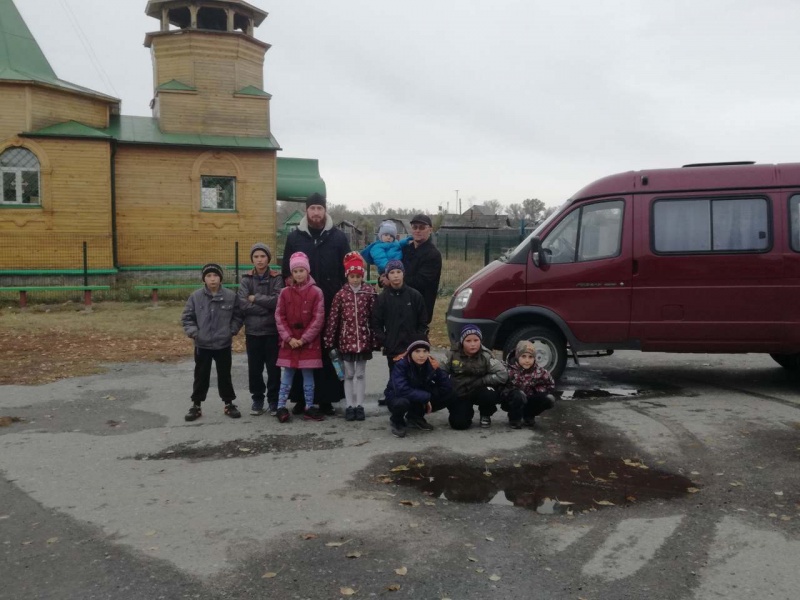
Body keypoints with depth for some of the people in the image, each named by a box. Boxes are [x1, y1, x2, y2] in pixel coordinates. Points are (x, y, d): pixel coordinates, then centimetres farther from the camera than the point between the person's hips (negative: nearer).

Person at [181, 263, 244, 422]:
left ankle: (229, 404, 25)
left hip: (223, 344, 0)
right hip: (202, 345, 0)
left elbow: (238, 316, 3)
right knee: (201, 376, 12)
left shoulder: (231, 296, -6)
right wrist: (193, 332, -9)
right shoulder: (196, 297, -5)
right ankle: (196, 405, 24)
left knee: (225, 375, 12)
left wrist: (232, 331, -7)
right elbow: (187, 317, 2)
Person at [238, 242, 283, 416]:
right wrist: (267, 307, -15)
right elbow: (243, 305, -10)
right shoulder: (246, 279, 3)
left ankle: (274, 400, 17)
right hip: (252, 331, 1)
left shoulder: (277, 278, 0)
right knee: (254, 368, 8)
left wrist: (255, 298, -11)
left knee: (273, 367, 4)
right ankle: (257, 399, 23)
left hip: (273, 330, -1)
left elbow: (278, 300, -16)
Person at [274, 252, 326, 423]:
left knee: (308, 375, 6)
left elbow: (318, 319, -7)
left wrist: (303, 339, -11)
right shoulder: (285, 292, 2)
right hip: (289, 342, 1)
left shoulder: (316, 292, -4)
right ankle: (281, 407, 14)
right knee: (287, 375, 7)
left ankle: (309, 407, 16)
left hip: (309, 342, -1)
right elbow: (279, 317, 1)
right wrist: (289, 338, -9)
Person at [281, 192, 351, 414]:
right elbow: (286, 271, 11)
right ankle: (300, 398, 12)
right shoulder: (294, 237, 8)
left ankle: (327, 398, 11)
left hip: (331, 305, 0)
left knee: (329, 352, 2)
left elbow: (347, 270, 6)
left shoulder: (338, 237, 5)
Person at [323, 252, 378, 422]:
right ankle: (350, 406, 17)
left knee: (361, 373, 9)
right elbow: (333, 318, -2)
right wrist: (329, 340, -4)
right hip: (346, 339, 0)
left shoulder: (370, 292, -3)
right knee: (348, 374, 9)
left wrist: (375, 338, -6)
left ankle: (359, 405, 16)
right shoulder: (341, 294, -2)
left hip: (364, 339, 0)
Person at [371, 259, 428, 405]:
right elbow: (376, 323, 3)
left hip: (413, 348, 0)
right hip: (392, 348, 0)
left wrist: (419, 340, -4)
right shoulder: (382, 298, 2)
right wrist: (382, 341, -6)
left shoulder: (415, 295, 1)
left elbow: (423, 322, 4)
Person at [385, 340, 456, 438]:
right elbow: (402, 390, -37)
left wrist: (438, 370, -29)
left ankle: (415, 417, 6)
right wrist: (425, 397, -32)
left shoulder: (430, 365, -10)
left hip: (421, 400, 5)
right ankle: (396, 421, -2)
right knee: (402, 403, -41)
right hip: (398, 398, -5)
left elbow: (447, 388, -16)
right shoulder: (401, 365, -23)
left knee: (450, 395, -12)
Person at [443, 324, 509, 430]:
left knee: (490, 394, -34)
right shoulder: (453, 355, -7)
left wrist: (480, 381, -22)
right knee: (459, 423, -19)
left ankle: (485, 415, 2)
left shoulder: (486, 356, -12)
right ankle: (468, 412, 19)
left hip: (479, 391, 0)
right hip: (460, 394, 0)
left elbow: (503, 375, -19)